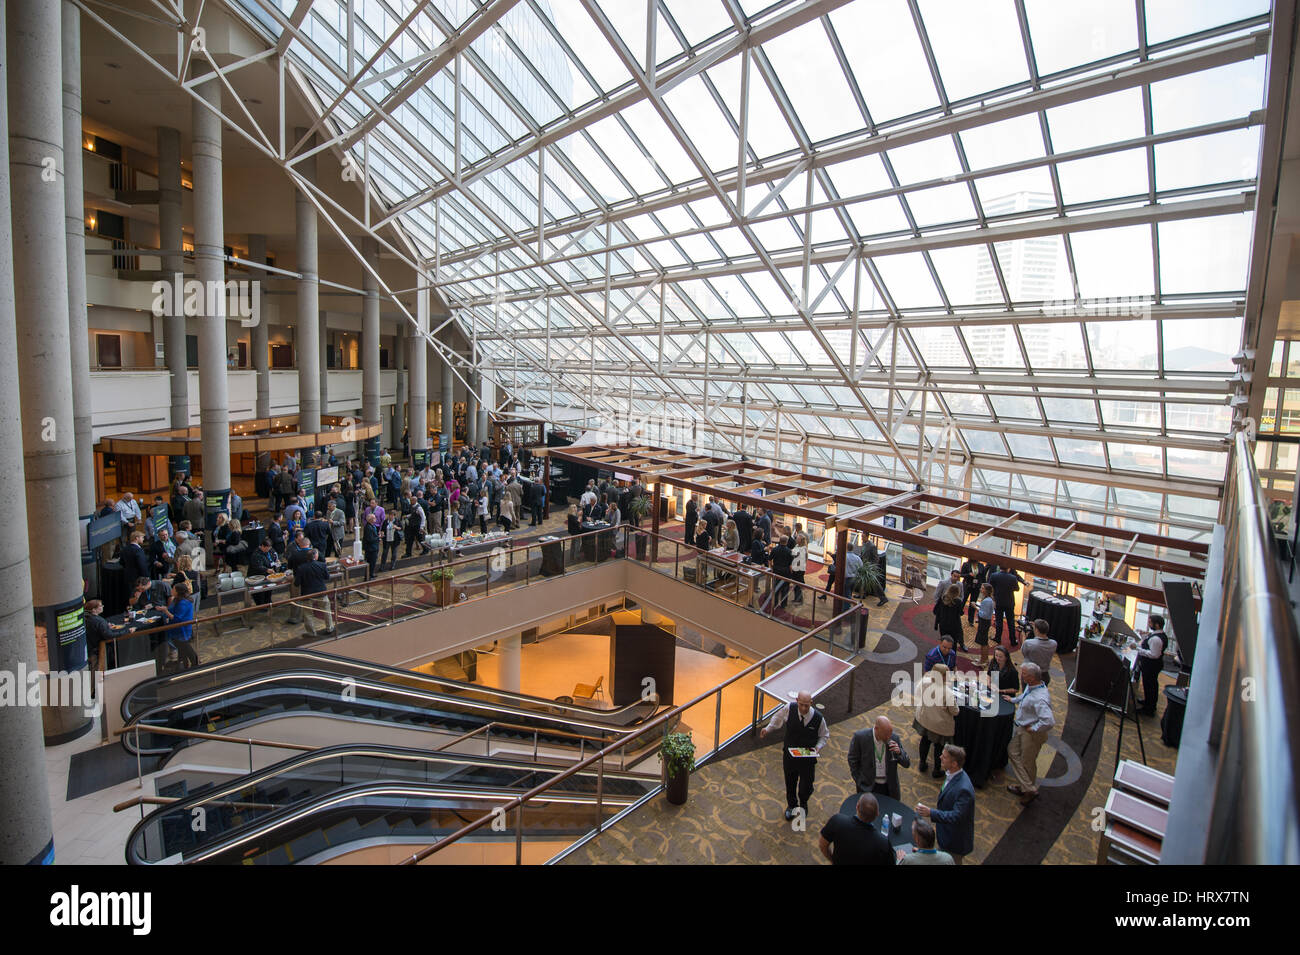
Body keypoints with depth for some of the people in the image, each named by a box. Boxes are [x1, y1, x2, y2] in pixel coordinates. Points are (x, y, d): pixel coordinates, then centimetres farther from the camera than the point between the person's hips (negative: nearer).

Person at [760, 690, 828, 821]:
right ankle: (791, 805, 49)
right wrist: (768, 729, 4)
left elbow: (824, 736, -2)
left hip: (808, 757, -1)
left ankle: (803, 805, 45)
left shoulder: (818, 718, -22)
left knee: (805, 787, 10)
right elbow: (778, 717, 4)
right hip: (789, 754, 1)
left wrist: (818, 746, -17)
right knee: (790, 782, 19)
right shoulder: (789, 709, -20)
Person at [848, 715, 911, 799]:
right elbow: (853, 760, -6)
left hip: (890, 787, 2)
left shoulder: (894, 738, -13)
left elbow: (906, 764, -5)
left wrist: (899, 752, -24)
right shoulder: (860, 737, -19)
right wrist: (860, 783, -4)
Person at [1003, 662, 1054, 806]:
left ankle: (1030, 790, 30)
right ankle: (1024, 786, 32)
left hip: (1031, 734, -9)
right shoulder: (1030, 686, -6)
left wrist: (1033, 729, -26)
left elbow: (1049, 721, -40)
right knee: (1013, 752, 19)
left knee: (1027, 762, 9)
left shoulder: (1040, 698, -35)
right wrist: (1013, 699, 31)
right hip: (1020, 729, 9)